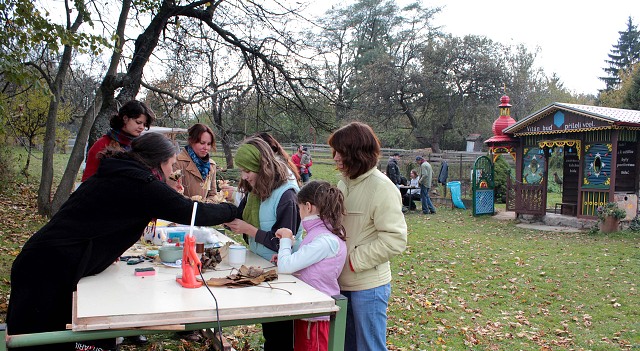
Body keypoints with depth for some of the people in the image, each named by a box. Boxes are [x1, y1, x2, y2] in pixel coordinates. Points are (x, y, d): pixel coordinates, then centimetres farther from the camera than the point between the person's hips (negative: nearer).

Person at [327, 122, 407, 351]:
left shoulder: (381, 187, -16)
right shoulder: (344, 184, 7)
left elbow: (395, 239, -21)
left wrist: (354, 259, -18)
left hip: (368, 286, -8)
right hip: (343, 282, 8)